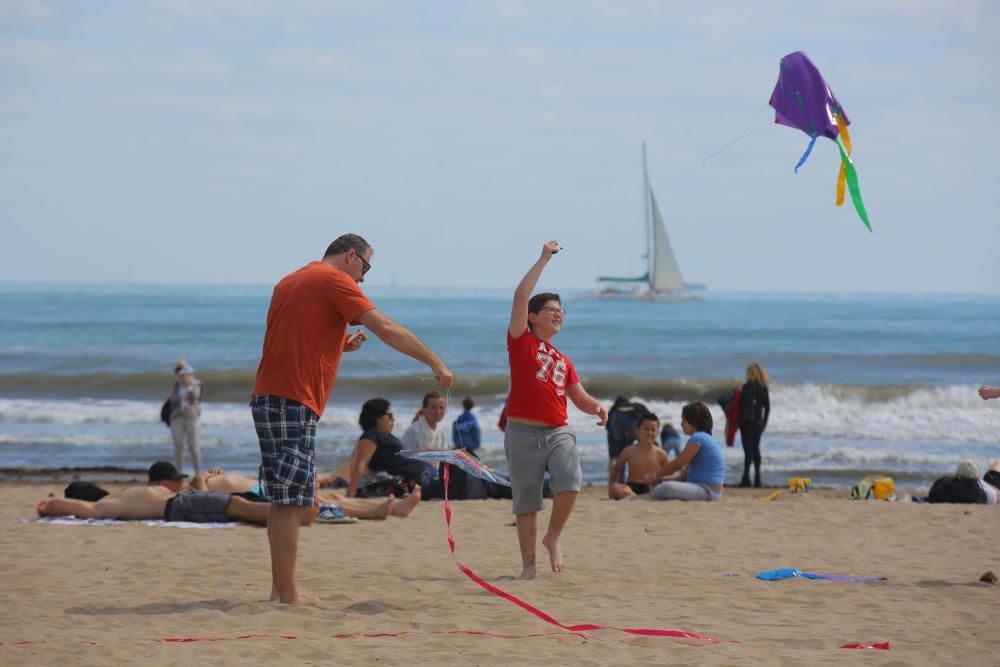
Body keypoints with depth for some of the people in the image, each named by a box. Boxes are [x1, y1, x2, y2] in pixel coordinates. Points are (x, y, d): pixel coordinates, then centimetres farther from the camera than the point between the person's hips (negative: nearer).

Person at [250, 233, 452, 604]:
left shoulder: (289, 282, 22)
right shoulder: (335, 280, -4)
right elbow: (385, 328, -12)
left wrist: (342, 345, 20)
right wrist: (435, 363, -8)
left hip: (267, 397, 9)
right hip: (294, 401, -9)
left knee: (283, 499, 12)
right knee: (289, 501, -8)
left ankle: (281, 588, 13)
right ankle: (287, 593, -8)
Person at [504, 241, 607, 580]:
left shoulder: (563, 361, 19)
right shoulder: (521, 342, 4)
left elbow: (580, 398, 21)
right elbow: (521, 296, -6)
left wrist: (597, 408, -3)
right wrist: (544, 259, -2)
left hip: (558, 432, 3)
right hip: (523, 433, -3)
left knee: (570, 481, -22)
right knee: (526, 502, 0)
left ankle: (553, 538, 0)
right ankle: (528, 564, 9)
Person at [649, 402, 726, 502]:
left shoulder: (697, 438, -13)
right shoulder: (705, 438, 19)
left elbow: (676, 465, -10)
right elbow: (684, 475, 19)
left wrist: (656, 476, 3)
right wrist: (661, 478, 12)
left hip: (707, 490, -11)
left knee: (667, 488, -34)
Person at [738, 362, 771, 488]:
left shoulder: (748, 386, -12)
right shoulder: (764, 387, 8)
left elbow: (744, 404, -18)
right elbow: (767, 407, 11)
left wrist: (741, 420, -12)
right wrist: (764, 421, 17)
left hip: (748, 422, -6)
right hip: (759, 422, 6)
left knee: (748, 449, -7)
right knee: (755, 448, 13)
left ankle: (746, 478, -9)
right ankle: (757, 479, 13)